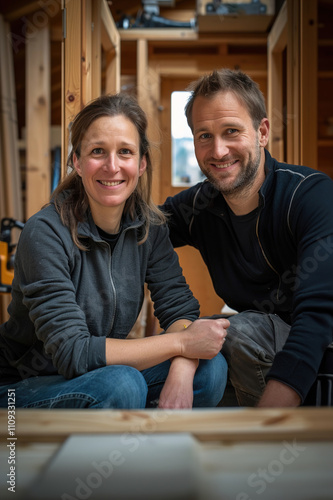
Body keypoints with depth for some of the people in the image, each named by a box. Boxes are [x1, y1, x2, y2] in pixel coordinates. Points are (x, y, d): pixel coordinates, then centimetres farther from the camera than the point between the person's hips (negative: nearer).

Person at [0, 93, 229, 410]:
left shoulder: (148, 226, -4)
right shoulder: (46, 234, -22)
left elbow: (179, 307, -7)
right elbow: (72, 353, -27)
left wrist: (181, 371, -29)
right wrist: (181, 342, -26)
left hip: (105, 373, 6)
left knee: (210, 369, -16)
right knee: (122, 384, -34)